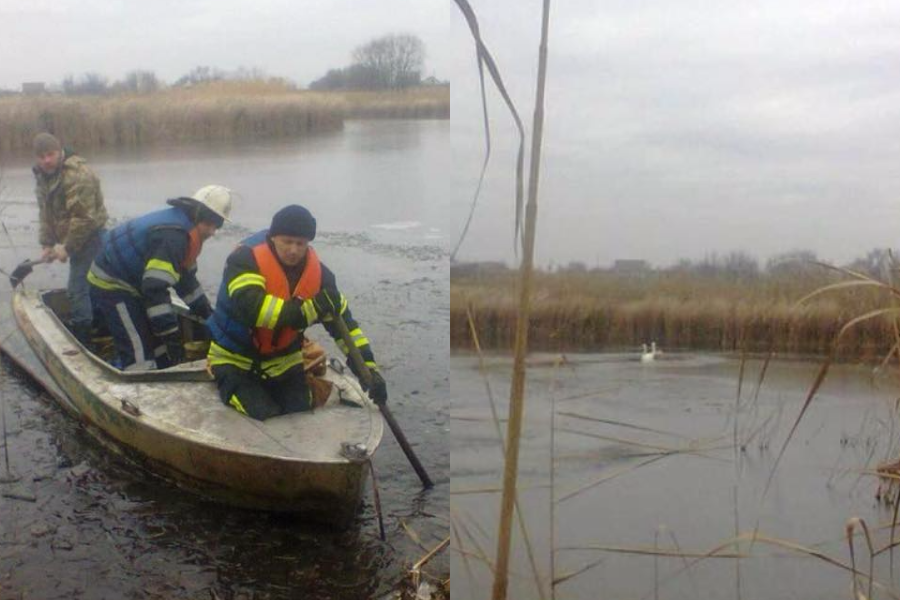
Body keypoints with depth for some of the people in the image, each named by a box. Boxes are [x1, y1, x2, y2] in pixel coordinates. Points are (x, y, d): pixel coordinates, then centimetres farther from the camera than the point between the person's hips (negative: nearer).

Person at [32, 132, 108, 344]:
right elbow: (45, 213, 12)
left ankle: (81, 336, -6)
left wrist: (68, 247, -20)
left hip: (89, 236, -9)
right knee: (87, 286, 18)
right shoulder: (42, 176, 7)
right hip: (72, 238, 9)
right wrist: (46, 243, 3)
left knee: (77, 288, -12)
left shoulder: (78, 175, -24)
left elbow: (83, 217, -26)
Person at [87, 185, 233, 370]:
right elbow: (155, 287, -31)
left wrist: (206, 312, 20)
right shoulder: (174, 235, -27)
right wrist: (171, 334, -27)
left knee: (162, 353, 13)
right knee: (140, 356, -15)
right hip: (111, 286, -11)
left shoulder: (184, 227, 5)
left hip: (129, 284, 11)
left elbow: (185, 277, 17)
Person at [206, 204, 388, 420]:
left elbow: (343, 321, -3)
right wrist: (308, 310, -35)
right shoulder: (246, 259, -23)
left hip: (283, 360, 5)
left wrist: (369, 369, -12)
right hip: (235, 359, -5)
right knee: (264, 418, -19)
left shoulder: (317, 271, -7)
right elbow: (250, 308, -39)